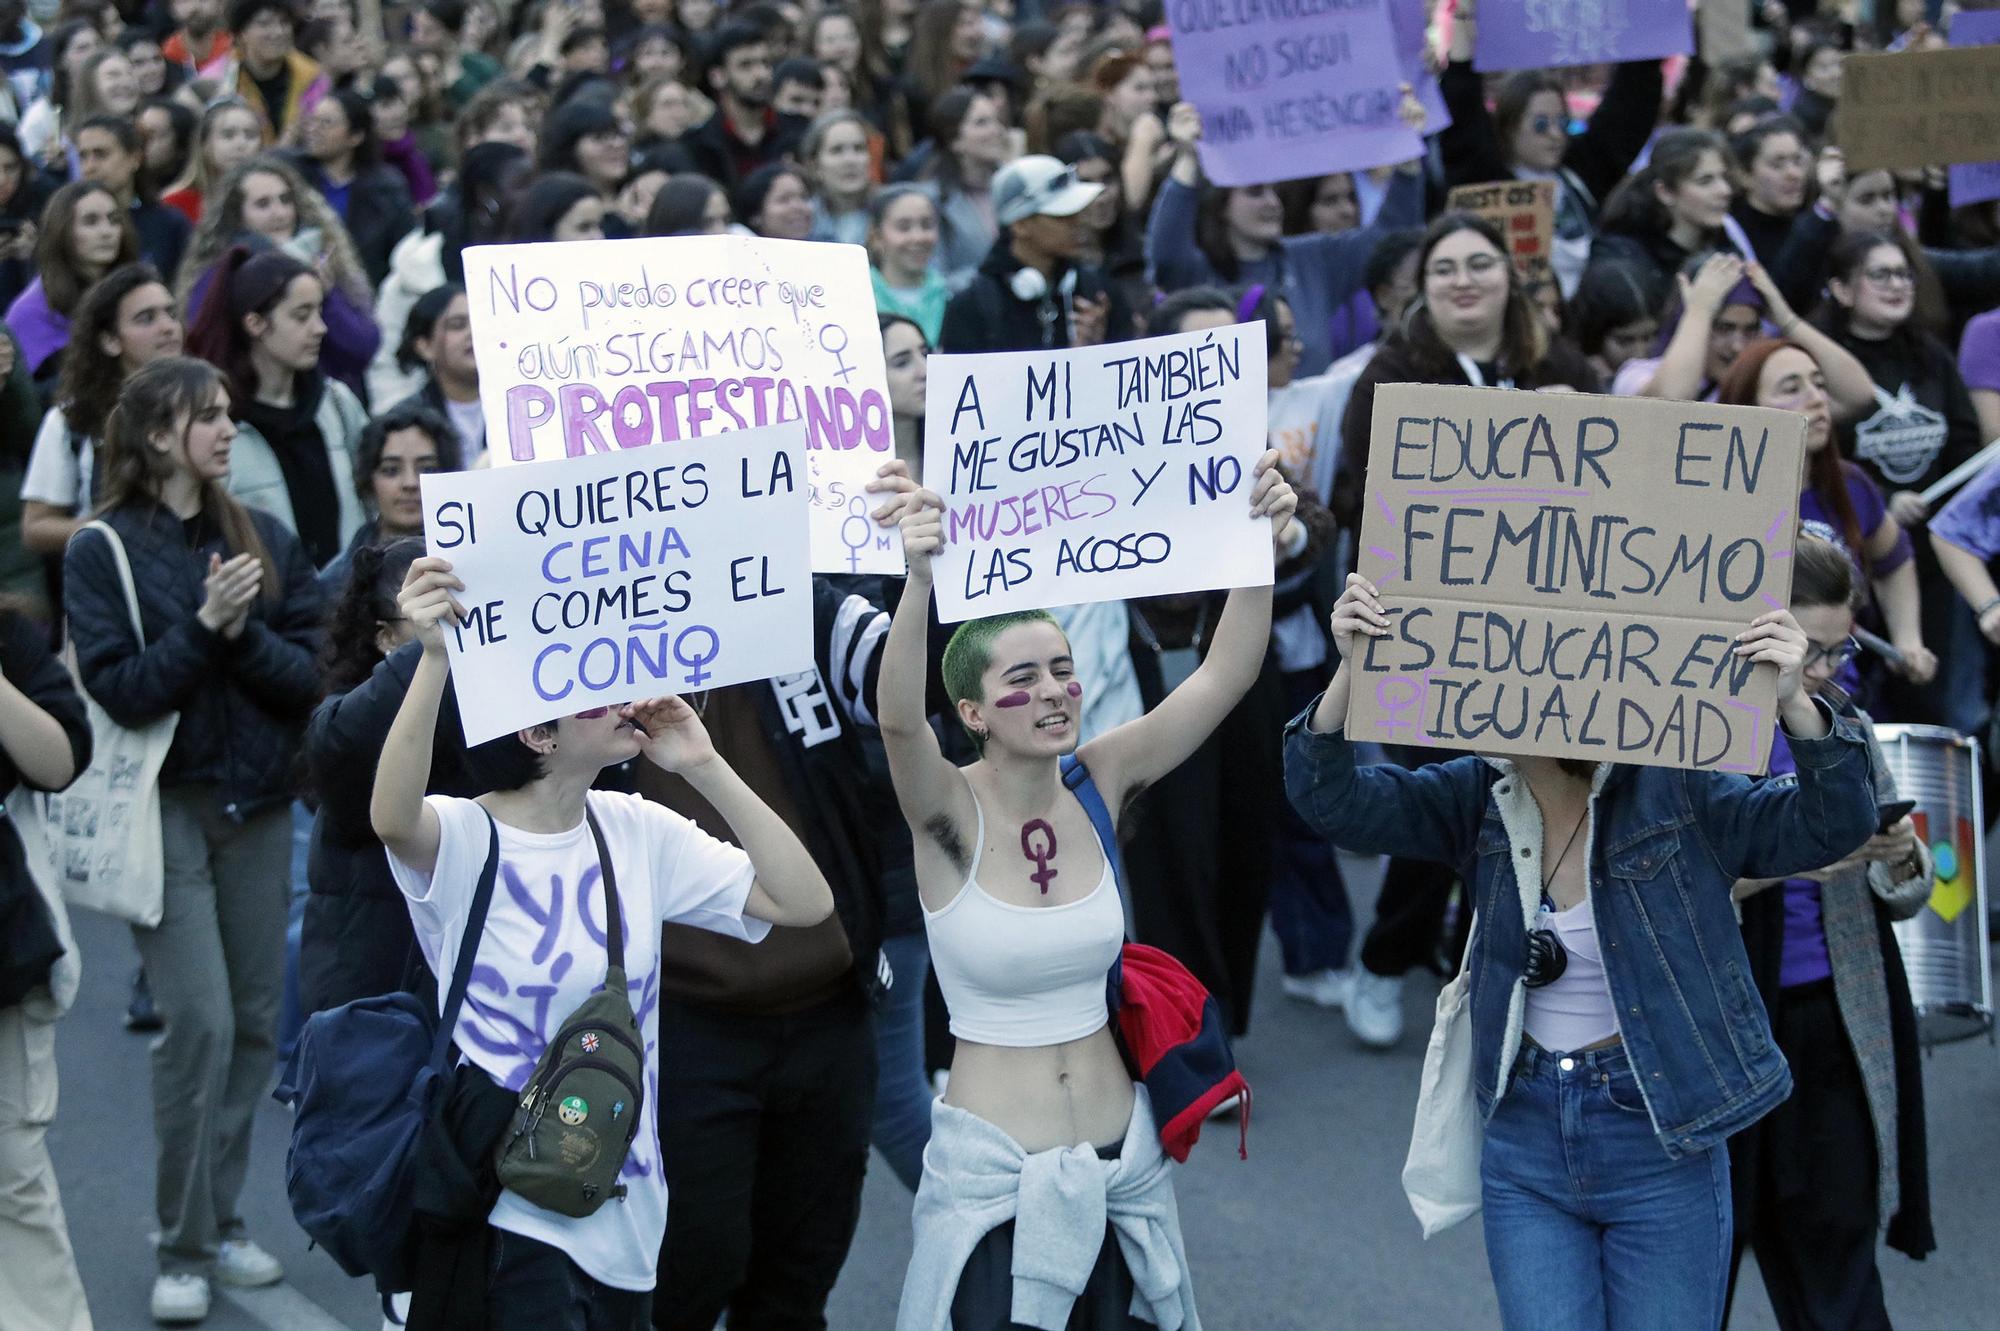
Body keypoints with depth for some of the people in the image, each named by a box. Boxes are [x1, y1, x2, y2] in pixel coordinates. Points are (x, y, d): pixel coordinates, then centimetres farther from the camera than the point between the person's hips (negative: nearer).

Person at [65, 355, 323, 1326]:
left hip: (259, 805, 4)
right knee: (198, 1020, -11)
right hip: (166, 805, -4)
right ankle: (184, 1248, 0)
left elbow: (313, 673, 0)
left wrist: (245, 634, -16)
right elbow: (117, 690, -12)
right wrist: (202, 625, -21)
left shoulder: (264, 540, 6)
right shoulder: (103, 552, -4)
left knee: (254, 1017, 6)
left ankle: (221, 1219, 20)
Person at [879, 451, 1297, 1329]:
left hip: (1120, 1163, 4)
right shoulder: (951, 812, -12)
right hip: (990, 1172, -4)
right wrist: (920, 582, -51)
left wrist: (1261, 546, -26)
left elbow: (1225, 675, -10)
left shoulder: (1099, 785, -2)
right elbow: (897, 719, -33)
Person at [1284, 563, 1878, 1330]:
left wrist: (1791, 699, -37)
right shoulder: (1479, 796, 0)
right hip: (1527, 1138, 3)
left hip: (1659, 1146, -3)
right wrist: (1351, 669, -25)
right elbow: (1333, 801, -9)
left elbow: (1832, 826, -19)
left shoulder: (1674, 793, -11)